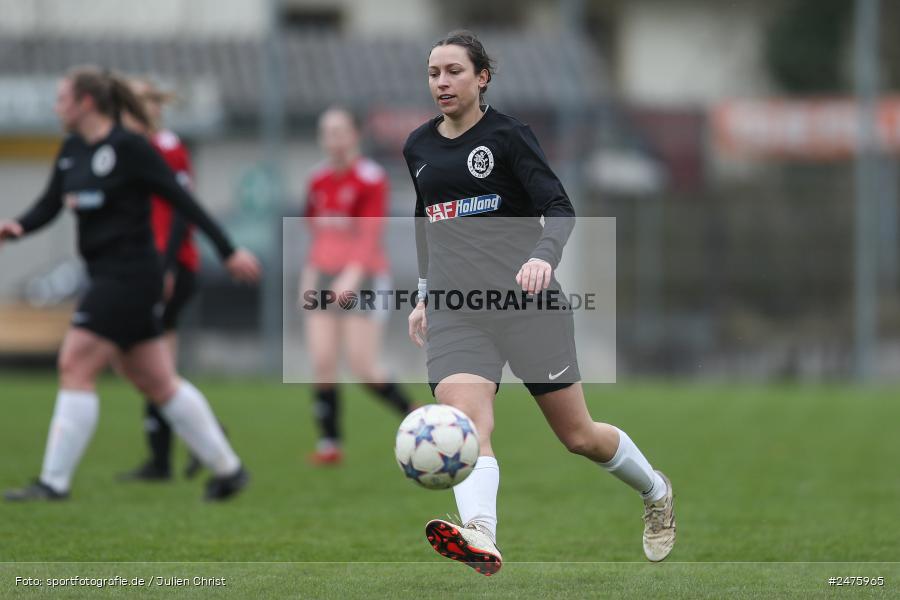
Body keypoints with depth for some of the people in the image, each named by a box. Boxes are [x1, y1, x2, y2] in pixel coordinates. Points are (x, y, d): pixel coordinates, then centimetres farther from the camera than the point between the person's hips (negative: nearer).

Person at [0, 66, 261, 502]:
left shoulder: (129, 148, -13)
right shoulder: (72, 150, 11)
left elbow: (181, 200, -11)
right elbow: (49, 205, 10)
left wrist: (228, 251, -9)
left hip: (129, 276, -9)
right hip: (107, 276, 9)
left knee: (75, 367, -12)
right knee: (157, 382, 12)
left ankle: (55, 481, -11)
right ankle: (227, 469, 19)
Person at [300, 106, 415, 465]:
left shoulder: (370, 179, -9)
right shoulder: (319, 180, 10)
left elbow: (369, 235, -18)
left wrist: (351, 276, -29)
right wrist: (311, 271, 17)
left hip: (363, 276, -6)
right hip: (325, 276, 6)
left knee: (364, 369, -10)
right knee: (322, 364, -6)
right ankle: (329, 444, -2)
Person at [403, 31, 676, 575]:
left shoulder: (508, 135, -3)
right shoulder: (418, 148, 14)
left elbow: (561, 209, -11)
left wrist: (543, 257, -31)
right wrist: (425, 295, 26)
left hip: (525, 299, -4)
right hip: (454, 310, 4)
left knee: (578, 435, 5)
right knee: (464, 423, -25)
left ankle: (656, 493, 35)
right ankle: (480, 539, -48)